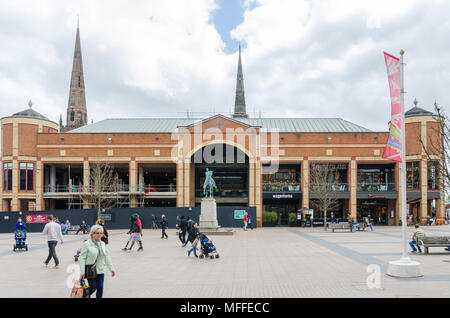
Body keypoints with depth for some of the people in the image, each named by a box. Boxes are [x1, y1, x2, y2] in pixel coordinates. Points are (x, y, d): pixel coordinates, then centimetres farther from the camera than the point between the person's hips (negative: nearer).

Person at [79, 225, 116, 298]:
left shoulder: (103, 244, 7)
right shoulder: (87, 244, -10)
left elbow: (107, 256, 13)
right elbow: (82, 258, -12)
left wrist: (111, 268, 10)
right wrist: (82, 272, -16)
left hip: (100, 270, 5)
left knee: (100, 289, 4)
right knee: (93, 288, 0)